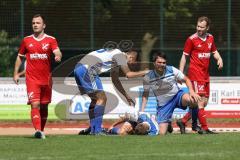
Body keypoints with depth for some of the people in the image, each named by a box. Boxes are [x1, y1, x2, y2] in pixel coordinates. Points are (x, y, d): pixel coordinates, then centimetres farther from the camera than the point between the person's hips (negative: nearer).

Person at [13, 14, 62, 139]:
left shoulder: (51, 40, 2)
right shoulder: (26, 40, 7)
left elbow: (57, 52, -15)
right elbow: (20, 57, 17)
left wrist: (58, 56, -39)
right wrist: (16, 73, 12)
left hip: (46, 79, 1)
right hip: (32, 78, -1)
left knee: (44, 106, 11)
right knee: (35, 104, -15)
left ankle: (42, 130, 26)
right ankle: (38, 130, -26)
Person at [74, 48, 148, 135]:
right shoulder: (120, 55, -2)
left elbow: (115, 80, 34)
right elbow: (128, 74, -9)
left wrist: (127, 96, 34)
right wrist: (144, 72, 6)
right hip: (87, 70, -10)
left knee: (95, 99, 18)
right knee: (102, 98, -9)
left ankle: (93, 130, 18)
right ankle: (97, 131, -13)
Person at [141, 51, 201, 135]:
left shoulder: (172, 70, -12)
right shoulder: (148, 78, -11)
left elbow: (186, 80, -2)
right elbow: (145, 95, 3)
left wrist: (191, 92, -21)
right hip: (163, 104, 1)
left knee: (192, 99, -37)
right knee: (161, 133, -8)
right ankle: (168, 124, 32)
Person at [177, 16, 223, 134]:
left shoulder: (210, 38, 9)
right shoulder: (191, 39, -8)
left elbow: (214, 51, 24)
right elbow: (184, 56, -4)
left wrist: (219, 59, 2)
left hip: (205, 75, 7)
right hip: (195, 74, -7)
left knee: (204, 102, 9)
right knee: (200, 101, -12)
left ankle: (183, 121, 18)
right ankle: (204, 128, -11)